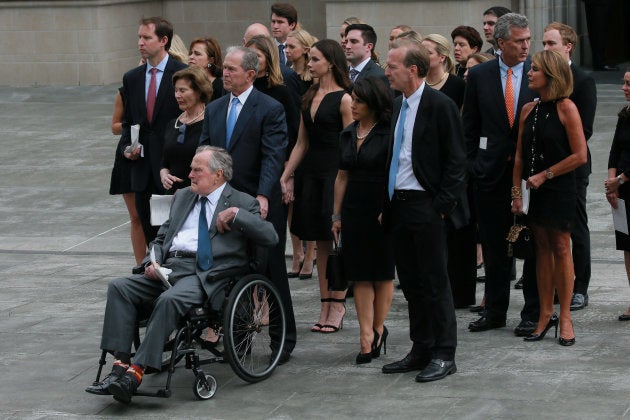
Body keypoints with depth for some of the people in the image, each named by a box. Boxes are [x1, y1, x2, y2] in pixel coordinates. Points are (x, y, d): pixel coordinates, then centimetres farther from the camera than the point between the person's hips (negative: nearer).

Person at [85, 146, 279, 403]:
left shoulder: (242, 203, 8)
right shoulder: (182, 197, 26)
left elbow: (270, 237, -4)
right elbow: (161, 238, 28)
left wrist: (236, 214, -12)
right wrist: (152, 263, 6)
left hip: (205, 273, -6)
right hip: (169, 267, 7)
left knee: (170, 300, -36)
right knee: (119, 288, -18)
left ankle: (135, 373, -37)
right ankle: (120, 365, -26)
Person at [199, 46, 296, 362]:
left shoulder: (270, 109, -8)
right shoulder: (214, 109, 11)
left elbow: (273, 157, -17)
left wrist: (263, 196, -29)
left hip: (262, 206, -5)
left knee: (273, 273, 4)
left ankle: (284, 339, 13)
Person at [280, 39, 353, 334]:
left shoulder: (343, 99, -8)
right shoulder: (309, 97, 13)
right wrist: (285, 176, 8)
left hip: (335, 174, -7)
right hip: (311, 173, 7)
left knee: (338, 242, -2)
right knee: (320, 243, 9)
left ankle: (337, 308, 4)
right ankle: (326, 308, 14)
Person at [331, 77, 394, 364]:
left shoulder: (388, 134, -9)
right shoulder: (347, 135, 10)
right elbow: (342, 177, 14)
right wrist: (336, 215, 13)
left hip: (382, 210, -5)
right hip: (354, 210, 5)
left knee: (383, 273, 5)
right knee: (360, 275, 2)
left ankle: (378, 329, 17)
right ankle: (367, 337, 2)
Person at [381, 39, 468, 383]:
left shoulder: (440, 106, -11)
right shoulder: (398, 105, 14)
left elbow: (456, 160, -11)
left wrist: (442, 205, -15)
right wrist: (387, 205, 12)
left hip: (426, 206, -8)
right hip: (399, 204, 8)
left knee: (435, 282, -2)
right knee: (410, 282, 12)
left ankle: (444, 355, 5)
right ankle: (421, 351, 21)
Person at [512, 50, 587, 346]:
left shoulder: (566, 108, -9)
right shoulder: (529, 110, 8)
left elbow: (580, 156, -11)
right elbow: (520, 156, 11)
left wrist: (545, 175, -10)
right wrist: (517, 193, 4)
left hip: (560, 189, -5)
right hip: (536, 190, 5)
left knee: (561, 248, 0)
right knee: (542, 249, 8)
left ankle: (564, 317, 7)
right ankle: (545, 315, 14)